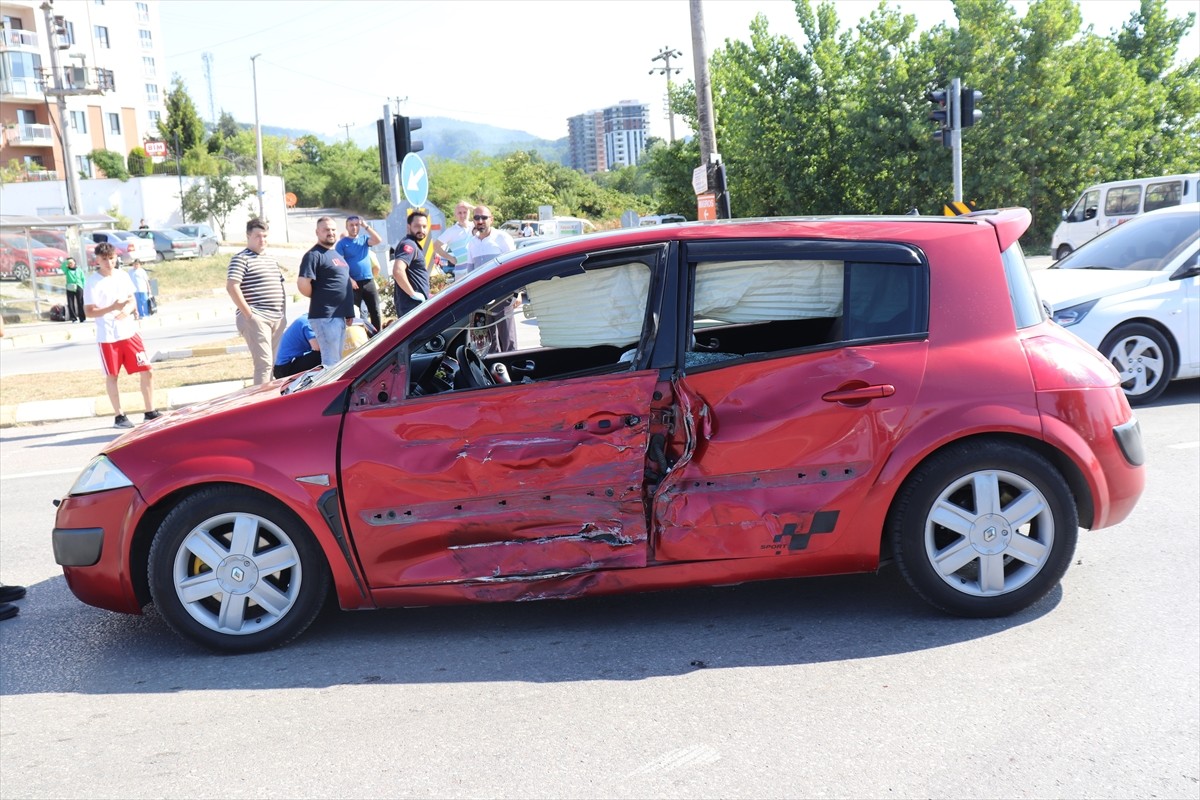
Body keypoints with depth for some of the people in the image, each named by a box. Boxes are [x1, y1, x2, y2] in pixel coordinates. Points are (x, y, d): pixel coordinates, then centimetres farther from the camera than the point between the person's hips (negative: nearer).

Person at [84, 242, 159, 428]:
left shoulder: (123, 276, 5)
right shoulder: (92, 282, -8)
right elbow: (89, 312, -11)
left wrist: (126, 310, -10)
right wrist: (112, 308, -25)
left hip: (130, 332, 4)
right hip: (107, 336, -4)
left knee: (146, 371, 1)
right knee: (111, 376, 7)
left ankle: (150, 413, 11)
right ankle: (119, 416, 17)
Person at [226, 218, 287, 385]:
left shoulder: (272, 259, 20)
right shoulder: (241, 259, -4)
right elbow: (232, 287, -14)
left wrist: (282, 313, 17)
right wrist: (248, 314, -16)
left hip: (277, 319, 8)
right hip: (256, 319, -8)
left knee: (277, 363, 9)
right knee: (264, 363, -14)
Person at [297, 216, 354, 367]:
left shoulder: (336, 254, 19)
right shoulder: (314, 255, -10)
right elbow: (302, 283, -20)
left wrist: (348, 312, 19)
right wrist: (318, 298, -4)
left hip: (340, 316, 9)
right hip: (325, 316, -9)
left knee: (336, 359, 15)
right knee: (331, 361, -8)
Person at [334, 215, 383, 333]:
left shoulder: (364, 239, 12)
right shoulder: (342, 243, 2)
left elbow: (378, 240, -7)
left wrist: (366, 226, -10)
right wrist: (349, 279, -14)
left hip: (369, 281, 3)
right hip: (353, 283, -3)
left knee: (375, 311, 3)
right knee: (353, 313, -2)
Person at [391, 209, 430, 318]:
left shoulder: (413, 244, 17)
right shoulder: (409, 245, -15)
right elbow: (398, 271, -31)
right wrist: (413, 293, -22)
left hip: (414, 305, 11)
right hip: (413, 306, -11)